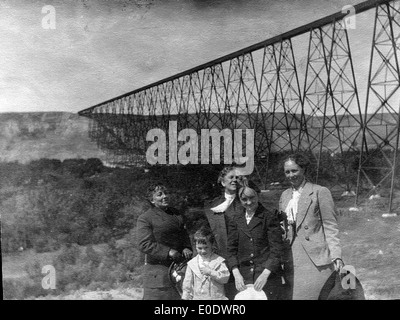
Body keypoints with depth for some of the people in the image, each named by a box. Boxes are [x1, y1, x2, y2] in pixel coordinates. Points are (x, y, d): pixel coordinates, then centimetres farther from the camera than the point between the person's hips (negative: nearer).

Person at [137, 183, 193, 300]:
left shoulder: (175, 213, 13)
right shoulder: (145, 218, -8)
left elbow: (183, 234, 19)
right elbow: (144, 244, -16)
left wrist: (187, 247, -3)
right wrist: (168, 252, -23)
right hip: (158, 268, -6)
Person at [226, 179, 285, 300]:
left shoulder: (269, 217, -1)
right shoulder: (234, 220, 9)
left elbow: (276, 248, -5)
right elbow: (231, 248, 7)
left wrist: (265, 274, -14)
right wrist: (236, 274, -6)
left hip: (268, 276, -3)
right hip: (244, 278, 3)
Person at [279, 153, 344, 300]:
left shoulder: (320, 192, -4)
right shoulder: (285, 195, 13)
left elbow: (330, 226, -5)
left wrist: (336, 256, -11)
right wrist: (280, 257, 10)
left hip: (315, 258, -5)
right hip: (292, 259, 5)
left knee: (315, 294, -3)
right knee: (294, 294, 4)